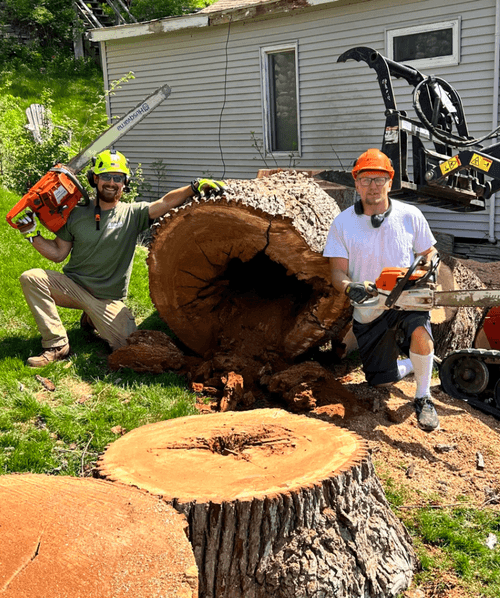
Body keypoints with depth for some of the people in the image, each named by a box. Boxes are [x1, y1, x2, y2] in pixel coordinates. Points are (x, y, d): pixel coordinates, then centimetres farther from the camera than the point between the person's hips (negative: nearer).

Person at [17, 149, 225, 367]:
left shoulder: (133, 214, -3)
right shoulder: (76, 213, 2)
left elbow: (166, 203, -20)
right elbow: (58, 253, 6)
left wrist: (195, 187, -34)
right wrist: (32, 234, -7)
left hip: (108, 299, -1)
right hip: (72, 286, 1)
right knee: (31, 278, -23)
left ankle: (94, 319, 17)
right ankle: (57, 345, -13)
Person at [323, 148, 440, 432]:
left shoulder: (410, 216, -4)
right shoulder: (343, 224, -6)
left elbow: (429, 252, 9)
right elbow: (338, 272, -8)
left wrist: (429, 266, -14)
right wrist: (350, 288, -30)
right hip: (367, 312, 2)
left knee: (420, 335, -36)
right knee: (381, 382, 7)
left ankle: (424, 398, -9)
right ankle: (413, 364, 42)